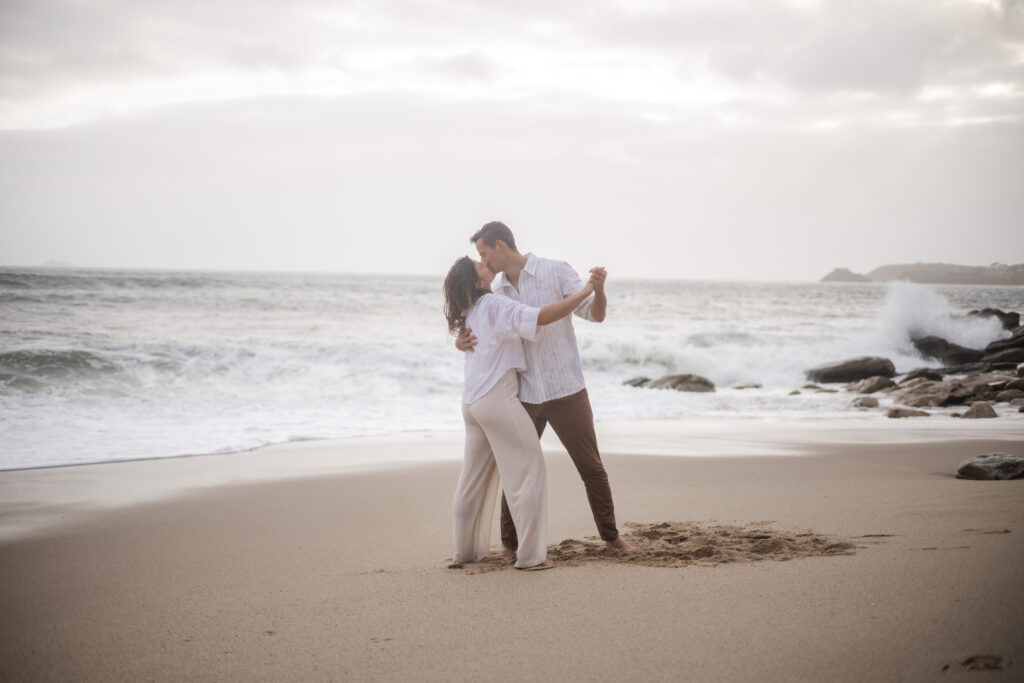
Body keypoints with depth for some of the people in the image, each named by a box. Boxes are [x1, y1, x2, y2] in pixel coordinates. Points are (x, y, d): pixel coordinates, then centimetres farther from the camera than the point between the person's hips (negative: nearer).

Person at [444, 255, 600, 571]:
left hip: (472, 401, 9)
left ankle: (466, 549, 23)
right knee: (527, 470, -3)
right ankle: (530, 554, -5)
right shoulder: (494, 305, -14)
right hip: (497, 399, -9)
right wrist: (585, 292, -20)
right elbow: (542, 317, -24)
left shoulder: (469, 313, 12)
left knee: (474, 478, 16)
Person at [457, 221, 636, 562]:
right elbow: (482, 340, 6)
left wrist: (599, 287, -33)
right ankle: (510, 544, 17)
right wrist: (461, 342, -19)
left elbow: (595, 314, -11)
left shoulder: (556, 271, -7)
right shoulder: (497, 291, 6)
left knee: (590, 466, 4)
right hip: (524, 395, 3)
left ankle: (610, 534, 21)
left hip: (566, 391, -3)